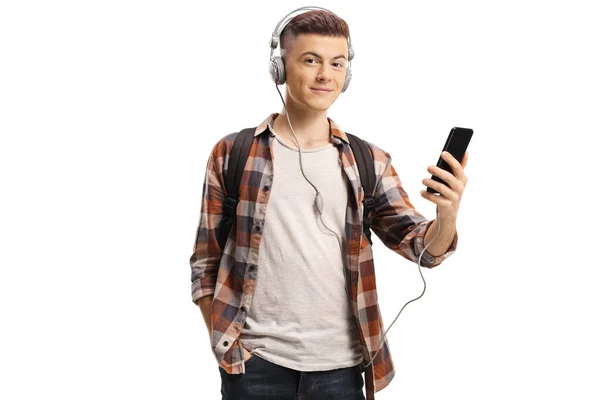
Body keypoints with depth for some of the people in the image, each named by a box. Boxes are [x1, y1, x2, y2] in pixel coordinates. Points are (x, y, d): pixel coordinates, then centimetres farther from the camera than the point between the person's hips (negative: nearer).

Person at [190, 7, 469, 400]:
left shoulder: (370, 162, 4)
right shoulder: (232, 154, -1)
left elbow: (422, 246, -2)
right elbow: (206, 260, 4)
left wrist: (448, 212, -23)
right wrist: (222, 341, -3)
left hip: (339, 362, 2)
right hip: (255, 357, -1)